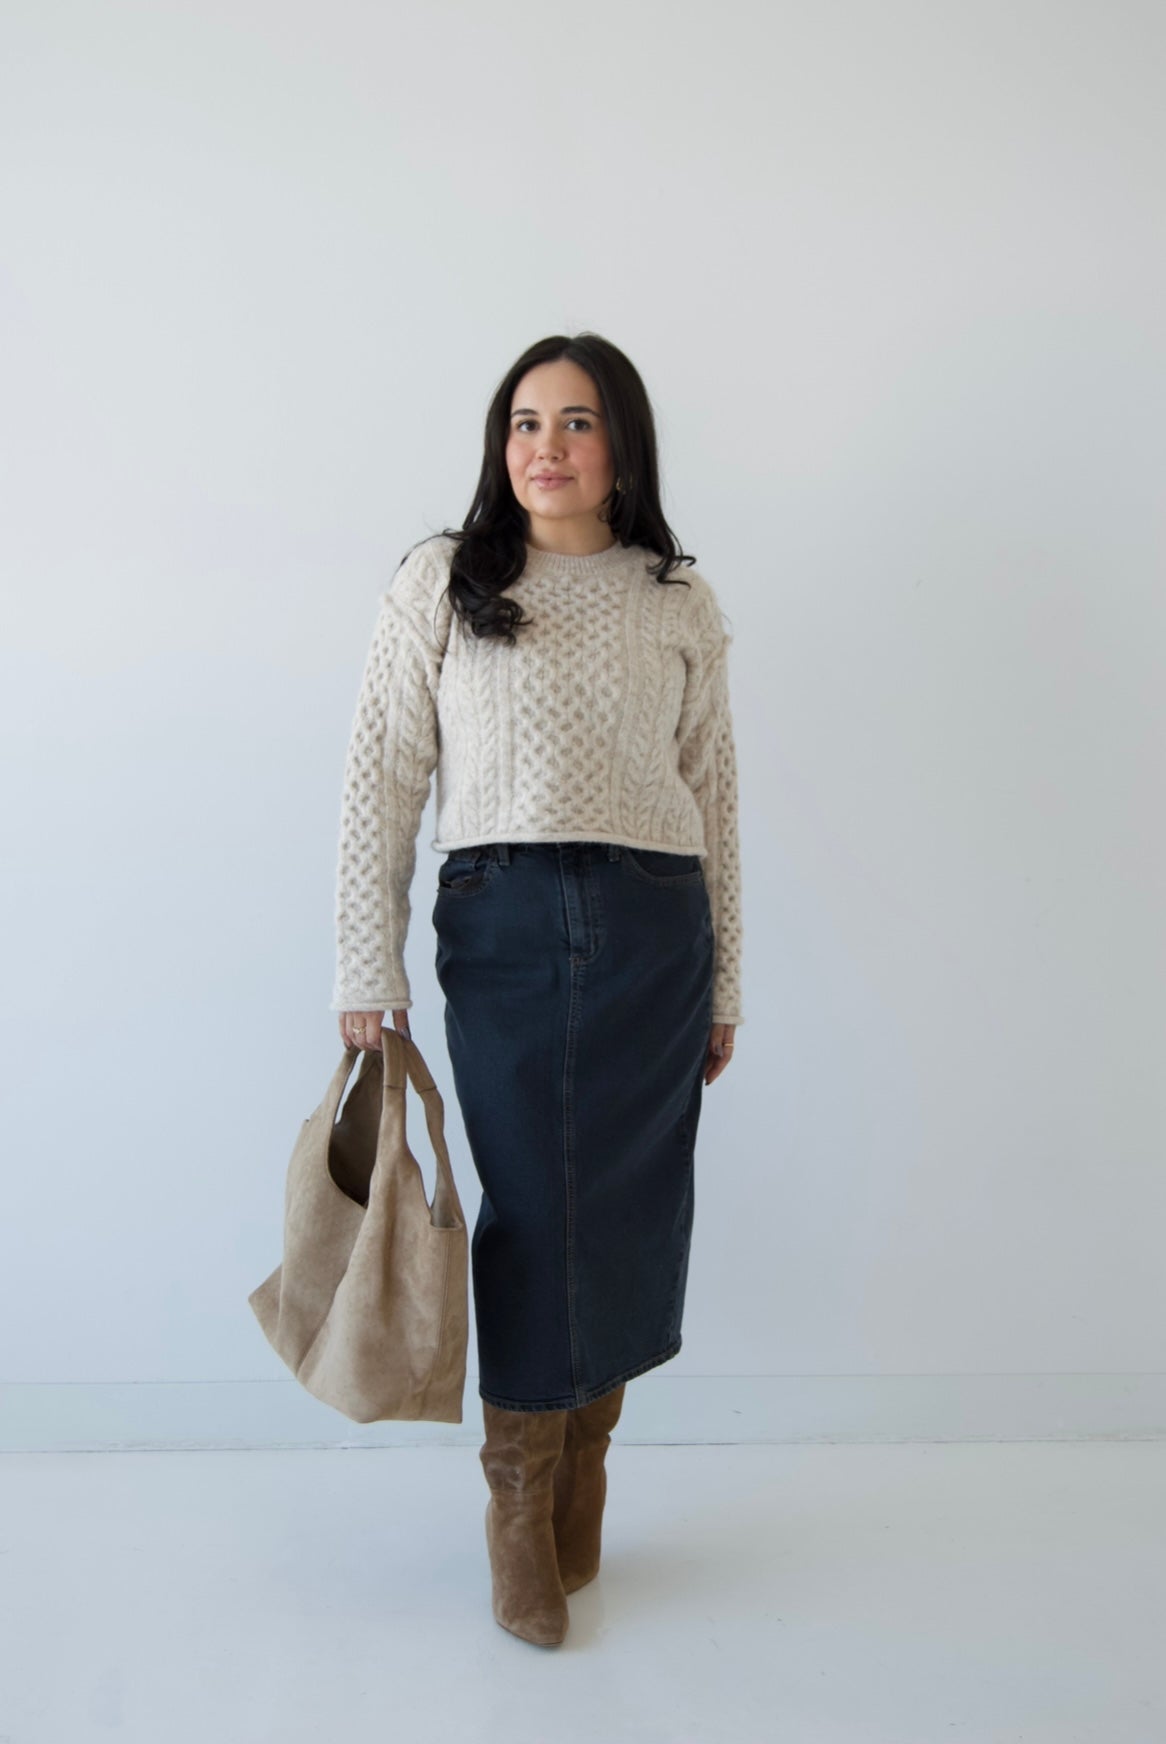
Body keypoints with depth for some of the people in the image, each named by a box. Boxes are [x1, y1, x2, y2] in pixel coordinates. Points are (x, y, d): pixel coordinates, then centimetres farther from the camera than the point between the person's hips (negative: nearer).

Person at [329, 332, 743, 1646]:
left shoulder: (682, 606, 10)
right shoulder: (440, 583, 5)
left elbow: (714, 799, 11)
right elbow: (381, 779, 1)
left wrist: (723, 990, 11)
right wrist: (368, 973, -4)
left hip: (654, 929, 2)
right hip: (501, 923, -2)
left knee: (629, 1211, 6)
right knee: (533, 1208, 1)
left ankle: (581, 1472, 28)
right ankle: (520, 1507, 20)